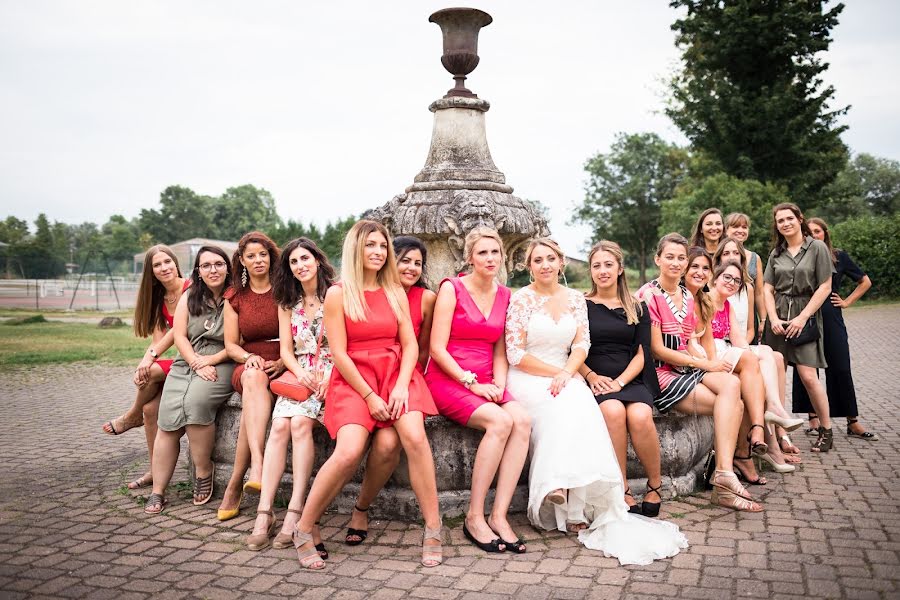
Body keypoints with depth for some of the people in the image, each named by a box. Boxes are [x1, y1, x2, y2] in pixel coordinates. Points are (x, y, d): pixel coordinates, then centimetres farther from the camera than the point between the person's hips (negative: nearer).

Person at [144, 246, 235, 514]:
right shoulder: (189, 297, 11)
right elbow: (179, 336, 5)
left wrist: (211, 360, -13)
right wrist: (197, 364, -9)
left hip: (221, 364, -4)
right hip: (186, 364, 4)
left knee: (195, 401, -31)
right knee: (168, 421, -13)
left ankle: (204, 471, -12)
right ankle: (158, 492, -5)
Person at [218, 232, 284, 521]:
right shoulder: (234, 297, 14)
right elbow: (231, 344, 11)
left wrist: (282, 362, -17)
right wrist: (250, 358, -11)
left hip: (281, 366, -2)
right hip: (249, 366, 2)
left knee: (253, 397, -35)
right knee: (254, 378, -37)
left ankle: (235, 484, -34)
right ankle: (257, 466, -52)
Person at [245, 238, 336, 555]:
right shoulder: (288, 303, 15)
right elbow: (286, 350, 11)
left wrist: (328, 377, -18)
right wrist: (300, 373, -9)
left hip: (331, 375, -4)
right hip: (299, 375, 4)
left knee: (299, 421, -28)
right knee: (279, 425, -22)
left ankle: (295, 511, -26)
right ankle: (264, 512, -24)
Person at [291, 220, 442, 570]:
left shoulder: (396, 293, 12)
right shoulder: (338, 294, 1)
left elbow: (410, 345, 8)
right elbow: (339, 353, -5)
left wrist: (401, 387, -9)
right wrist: (369, 396, -11)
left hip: (396, 373, 3)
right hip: (353, 379, -3)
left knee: (414, 436, -26)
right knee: (349, 451, -25)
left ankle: (433, 529, -15)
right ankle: (303, 531, -5)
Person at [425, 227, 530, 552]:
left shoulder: (504, 295, 12)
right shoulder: (452, 288, -4)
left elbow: (500, 350, 15)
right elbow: (437, 348, -9)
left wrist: (499, 383, -3)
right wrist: (472, 383, -15)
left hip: (484, 383, 5)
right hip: (447, 380, -5)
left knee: (523, 420, -25)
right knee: (500, 421, -30)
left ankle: (499, 515, -21)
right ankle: (474, 517, -19)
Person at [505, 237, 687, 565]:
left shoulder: (575, 299, 12)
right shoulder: (522, 299, -2)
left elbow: (582, 344, 6)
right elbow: (515, 354, -7)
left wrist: (566, 373, -13)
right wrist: (553, 372, -10)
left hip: (566, 377, 4)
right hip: (526, 378, -4)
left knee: (581, 408, -29)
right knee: (566, 407, -32)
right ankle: (576, 511, -28)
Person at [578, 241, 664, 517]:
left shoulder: (637, 309, 16)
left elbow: (641, 354, 8)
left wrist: (620, 382, -9)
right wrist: (591, 376, -12)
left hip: (630, 380, 1)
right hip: (596, 382, -1)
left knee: (640, 416, -31)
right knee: (613, 410, -34)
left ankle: (655, 485, -9)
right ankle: (623, 491, -24)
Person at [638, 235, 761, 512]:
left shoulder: (687, 296, 17)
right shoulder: (649, 294, -7)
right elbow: (657, 349, -12)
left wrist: (705, 360, -4)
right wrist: (705, 364, -11)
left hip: (688, 368, 6)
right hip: (661, 373, -6)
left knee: (732, 384, -24)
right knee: (733, 405, -21)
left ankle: (723, 472, -24)